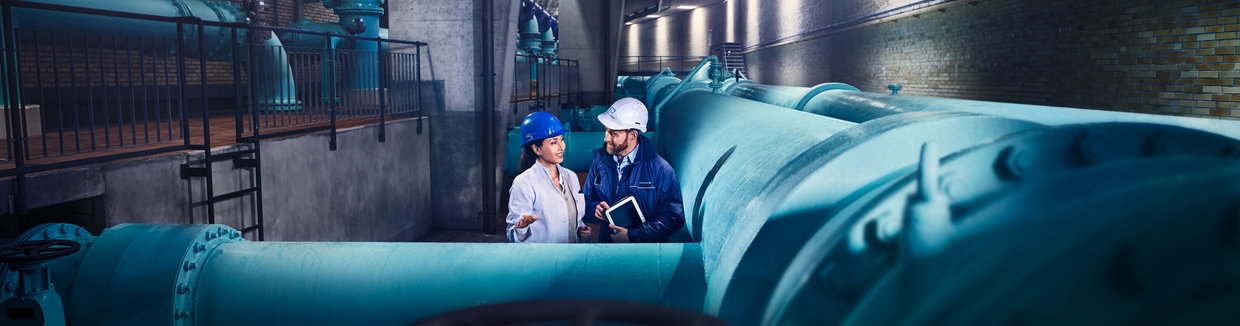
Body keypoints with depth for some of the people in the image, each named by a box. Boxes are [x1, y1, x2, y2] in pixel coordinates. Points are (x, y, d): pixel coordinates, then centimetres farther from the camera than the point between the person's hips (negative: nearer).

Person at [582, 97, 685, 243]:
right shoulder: (599, 163, -3)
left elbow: (674, 217, -17)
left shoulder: (660, 169, -16)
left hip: (646, 249, -4)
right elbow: (586, 202, 7)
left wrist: (633, 235, -22)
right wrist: (595, 209, -15)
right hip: (607, 240, 4)